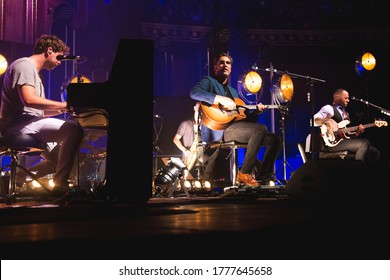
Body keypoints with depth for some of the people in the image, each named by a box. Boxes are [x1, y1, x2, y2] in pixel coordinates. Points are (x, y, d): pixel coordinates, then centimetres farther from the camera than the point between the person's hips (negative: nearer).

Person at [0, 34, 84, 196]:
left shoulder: (35, 73, 28)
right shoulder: (24, 65, -5)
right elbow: (29, 99, -23)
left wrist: (62, 110, 11)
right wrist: (64, 105, -19)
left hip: (30, 124, 11)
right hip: (20, 124, -11)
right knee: (73, 128, -26)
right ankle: (60, 183, -24)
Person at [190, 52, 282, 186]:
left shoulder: (233, 91, 32)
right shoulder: (209, 81, 10)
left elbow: (243, 116, 27)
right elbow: (194, 92, -14)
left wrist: (256, 111, 6)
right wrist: (221, 99, -21)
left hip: (235, 127, 8)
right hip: (219, 130, -8)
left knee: (275, 140, -3)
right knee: (261, 129, -28)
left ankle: (262, 180, -7)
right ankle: (244, 174, -23)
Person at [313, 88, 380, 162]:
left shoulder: (345, 113, 25)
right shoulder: (329, 108, 0)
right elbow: (314, 120, -14)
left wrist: (357, 132, 5)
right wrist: (327, 120, -26)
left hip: (345, 141, 8)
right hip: (334, 143, -8)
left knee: (374, 152, -1)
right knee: (364, 143, -23)